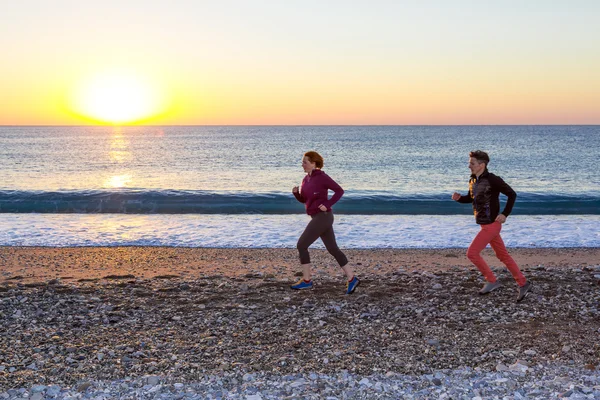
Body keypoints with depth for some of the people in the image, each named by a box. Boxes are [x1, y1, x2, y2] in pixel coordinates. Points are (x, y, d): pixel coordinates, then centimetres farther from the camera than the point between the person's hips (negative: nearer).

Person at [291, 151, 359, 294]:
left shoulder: (322, 177, -13)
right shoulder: (307, 179, 13)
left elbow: (339, 190, -10)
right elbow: (303, 199, 19)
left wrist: (327, 205, -17)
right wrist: (296, 191, -1)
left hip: (322, 217, -9)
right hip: (318, 218, 9)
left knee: (301, 245, -5)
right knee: (333, 249, 8)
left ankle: (306, 280, 4)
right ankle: (351, 278, 11)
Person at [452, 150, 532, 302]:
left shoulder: (493, 180, -18)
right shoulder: (473, 180, 7)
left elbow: (512, 194, -12)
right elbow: (471, 198, 22)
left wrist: (505, 214, -16)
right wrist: (459, 198, 2)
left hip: (491, 225, -9)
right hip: (486, 225, 9)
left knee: (472, 253, -9)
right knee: (503, 256, 13)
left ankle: (491, 281, 5)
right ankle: (523, 284, 20)